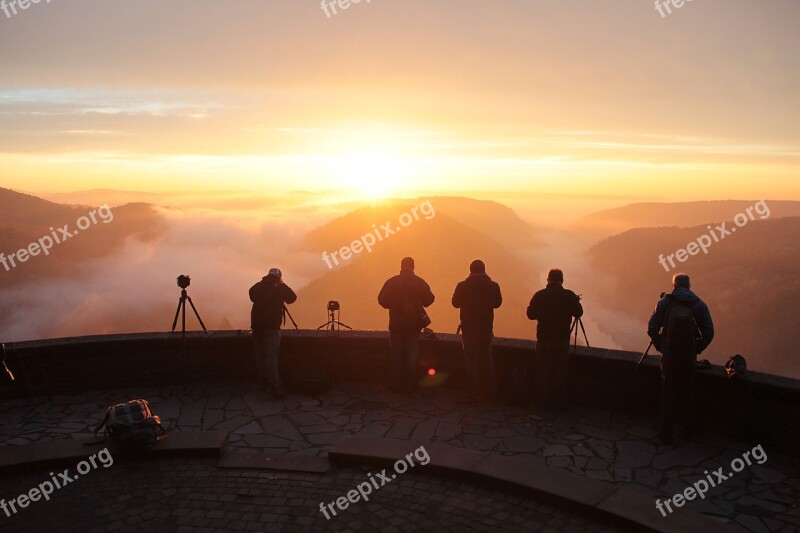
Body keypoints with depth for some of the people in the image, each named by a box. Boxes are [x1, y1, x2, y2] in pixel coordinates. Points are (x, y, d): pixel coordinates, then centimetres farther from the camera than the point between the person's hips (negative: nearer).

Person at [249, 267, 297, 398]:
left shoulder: (259, 286, 8)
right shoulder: (280, 287, -4)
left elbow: (252, 297, 22)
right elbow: (292, 298, 5)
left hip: (256, 323, 5)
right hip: (271, 325, -5)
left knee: (260, 355, 15)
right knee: (271, 356, -9)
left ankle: (263, 382, 24)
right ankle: (275, 386, -17)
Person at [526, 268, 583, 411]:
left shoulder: (539, 295, -7)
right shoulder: (569, 296, -9)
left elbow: (531, 314, 0)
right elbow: (578, 313, 3)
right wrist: (576, 302, 21)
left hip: (543, 339, 1)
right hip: (562, 340, -1)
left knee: (543, 372, 12)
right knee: (560, 372, 9)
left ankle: (544, 402, 18)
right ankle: (559, 403, 13)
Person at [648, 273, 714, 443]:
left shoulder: (665, 302, -4)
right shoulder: (699, 305, -1)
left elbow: (652, 329, -8)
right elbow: (709, 333, -6)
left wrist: (660, 346, 7)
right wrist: (697, 349, 7)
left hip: (669, 356, -1)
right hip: (690, 358, 1)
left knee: (668, 394, 10)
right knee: (687, 393, 18)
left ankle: (667, 433, 14)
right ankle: (689, 427, 30)